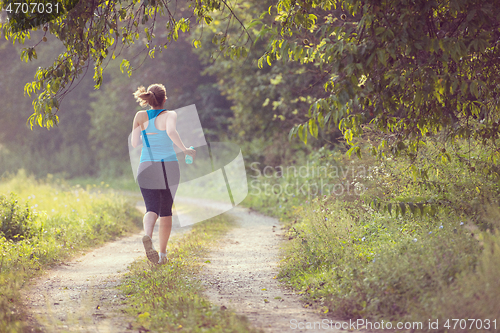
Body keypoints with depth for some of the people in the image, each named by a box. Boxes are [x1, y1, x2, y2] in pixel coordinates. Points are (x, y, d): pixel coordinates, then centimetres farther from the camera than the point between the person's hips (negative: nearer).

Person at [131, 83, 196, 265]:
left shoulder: (141, 116, 3)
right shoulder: (169, 115, -5)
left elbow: (134, 143, 5)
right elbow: (171, 131, -26)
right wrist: (184, 149, -19)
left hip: (147, 168, 1)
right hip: (169, 167, -1)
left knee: (152, 209, -5)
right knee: (166, 211, 14)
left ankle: (148, 235, -38)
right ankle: (163, 253, 17)